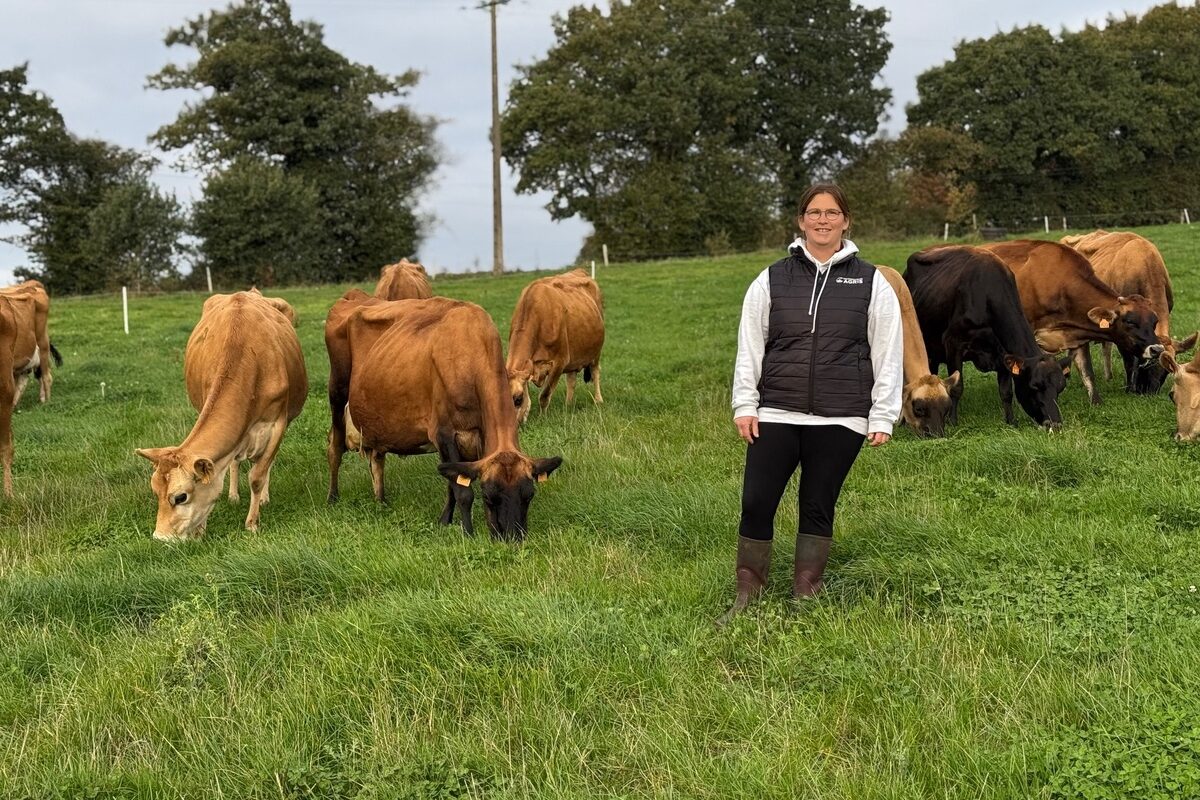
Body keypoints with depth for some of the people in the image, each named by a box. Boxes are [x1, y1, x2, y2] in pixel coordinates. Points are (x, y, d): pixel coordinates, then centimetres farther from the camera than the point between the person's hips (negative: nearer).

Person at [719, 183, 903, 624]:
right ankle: (746, 599, 9)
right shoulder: (772, 280, 7)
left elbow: (888, 355, 5)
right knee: (756, 504, -3)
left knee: (818, 509, 7)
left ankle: (804, 600, 19)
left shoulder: (871, 283, 5)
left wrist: (883, 417, 0)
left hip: (840, 421, -1)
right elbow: (749, 347, 8)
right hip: (775, 415, 1)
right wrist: (744, 405, 2)